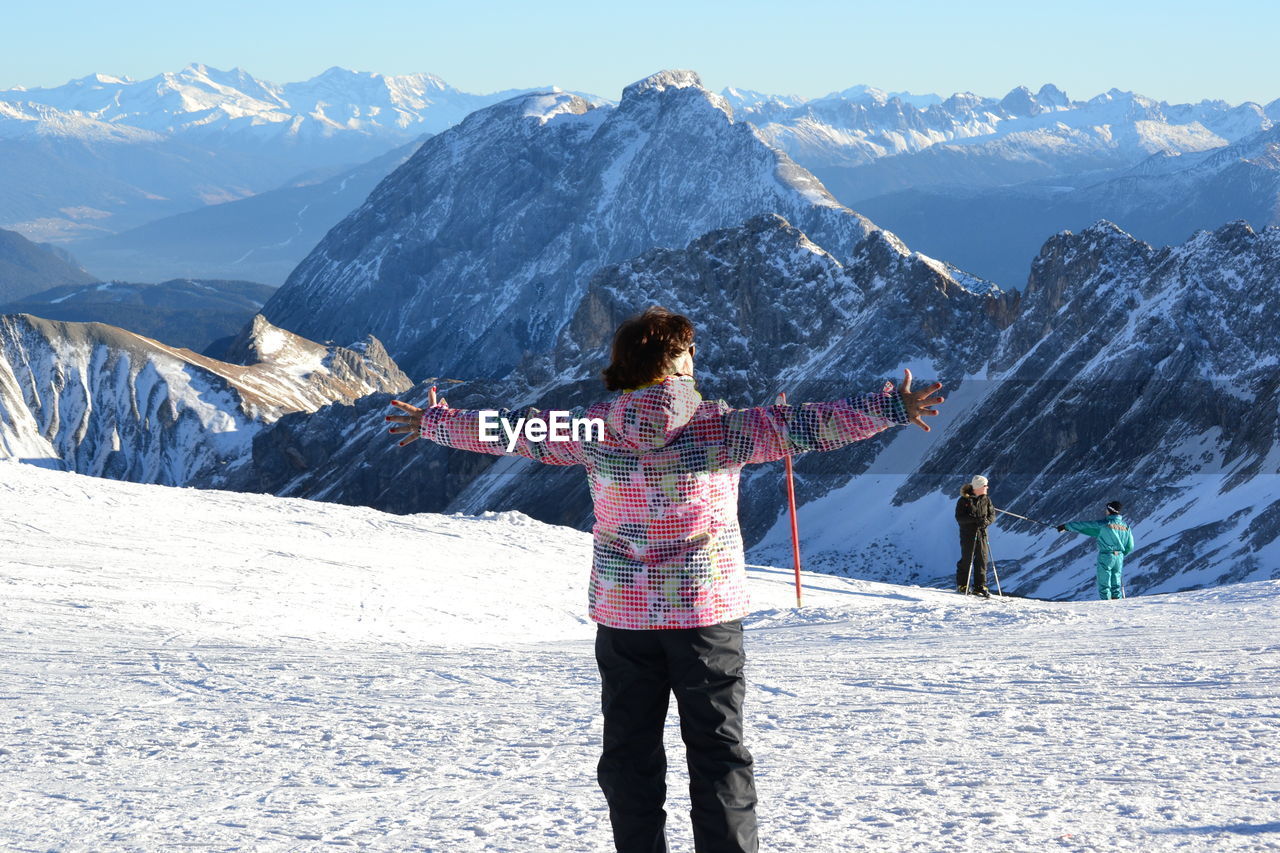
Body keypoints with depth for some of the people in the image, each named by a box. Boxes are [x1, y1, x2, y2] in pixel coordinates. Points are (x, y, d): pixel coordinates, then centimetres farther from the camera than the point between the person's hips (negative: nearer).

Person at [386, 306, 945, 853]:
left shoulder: (592, 430, -3)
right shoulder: (718, 426, -11)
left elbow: (512, 433, 8)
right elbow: (801, 427, -14)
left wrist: (435, 422, 23)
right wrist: (892, 409, -10)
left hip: (623, 614, 2)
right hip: (707, 613, -2)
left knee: (630, 753, 9)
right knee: (718, 750, 5)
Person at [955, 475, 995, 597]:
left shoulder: (986, 500, 7)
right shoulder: (964, 500, -6)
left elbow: (992, 515, 7)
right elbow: (959, 517, -11)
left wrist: (986, 521, -15)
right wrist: (974, 519, -22)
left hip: (981, 533, 4)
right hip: (968, 533, -4)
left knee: (982, 559, 1)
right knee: (967, 559, 0)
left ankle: (979, 586, 6)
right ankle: (962, 585, 14)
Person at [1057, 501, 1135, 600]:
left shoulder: (1104, 524, -13)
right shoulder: (1125, 526, 4)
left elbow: (1084, 526, -7)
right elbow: (1130, 546, 9)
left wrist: (1066, 526, 1)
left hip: (1106, 556, -5)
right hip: (1119, 558, 5)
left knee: (1104, 585, 1)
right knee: (1116, 585, 12)